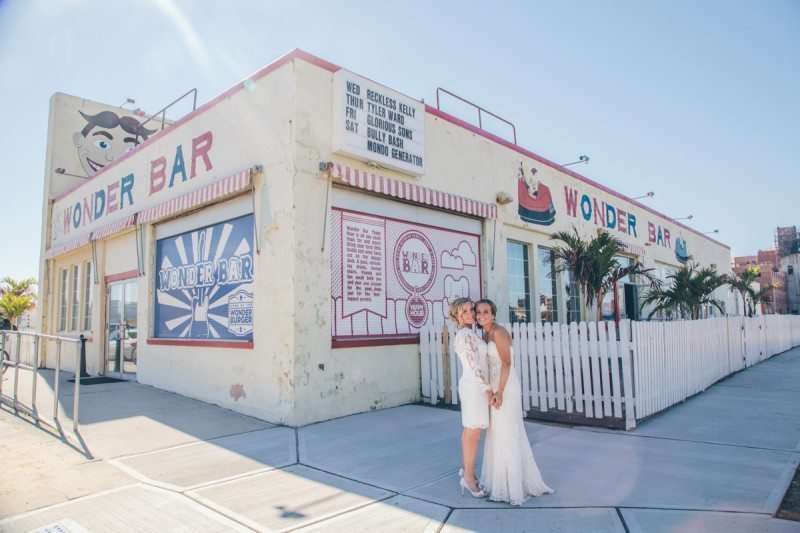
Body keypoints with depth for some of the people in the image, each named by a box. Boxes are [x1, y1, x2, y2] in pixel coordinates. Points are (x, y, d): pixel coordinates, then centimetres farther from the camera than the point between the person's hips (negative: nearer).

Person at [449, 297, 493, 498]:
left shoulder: (466, 334, 13)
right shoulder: (466, 335, -17)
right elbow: (473, 365, -21)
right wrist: (487, 389, -20)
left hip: (470, 385, 10)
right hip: (475, 386, -10)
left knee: (469, 430, 17)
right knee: (473, 433, -3)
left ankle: (466, 469, 28)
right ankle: (469, 477, 7)